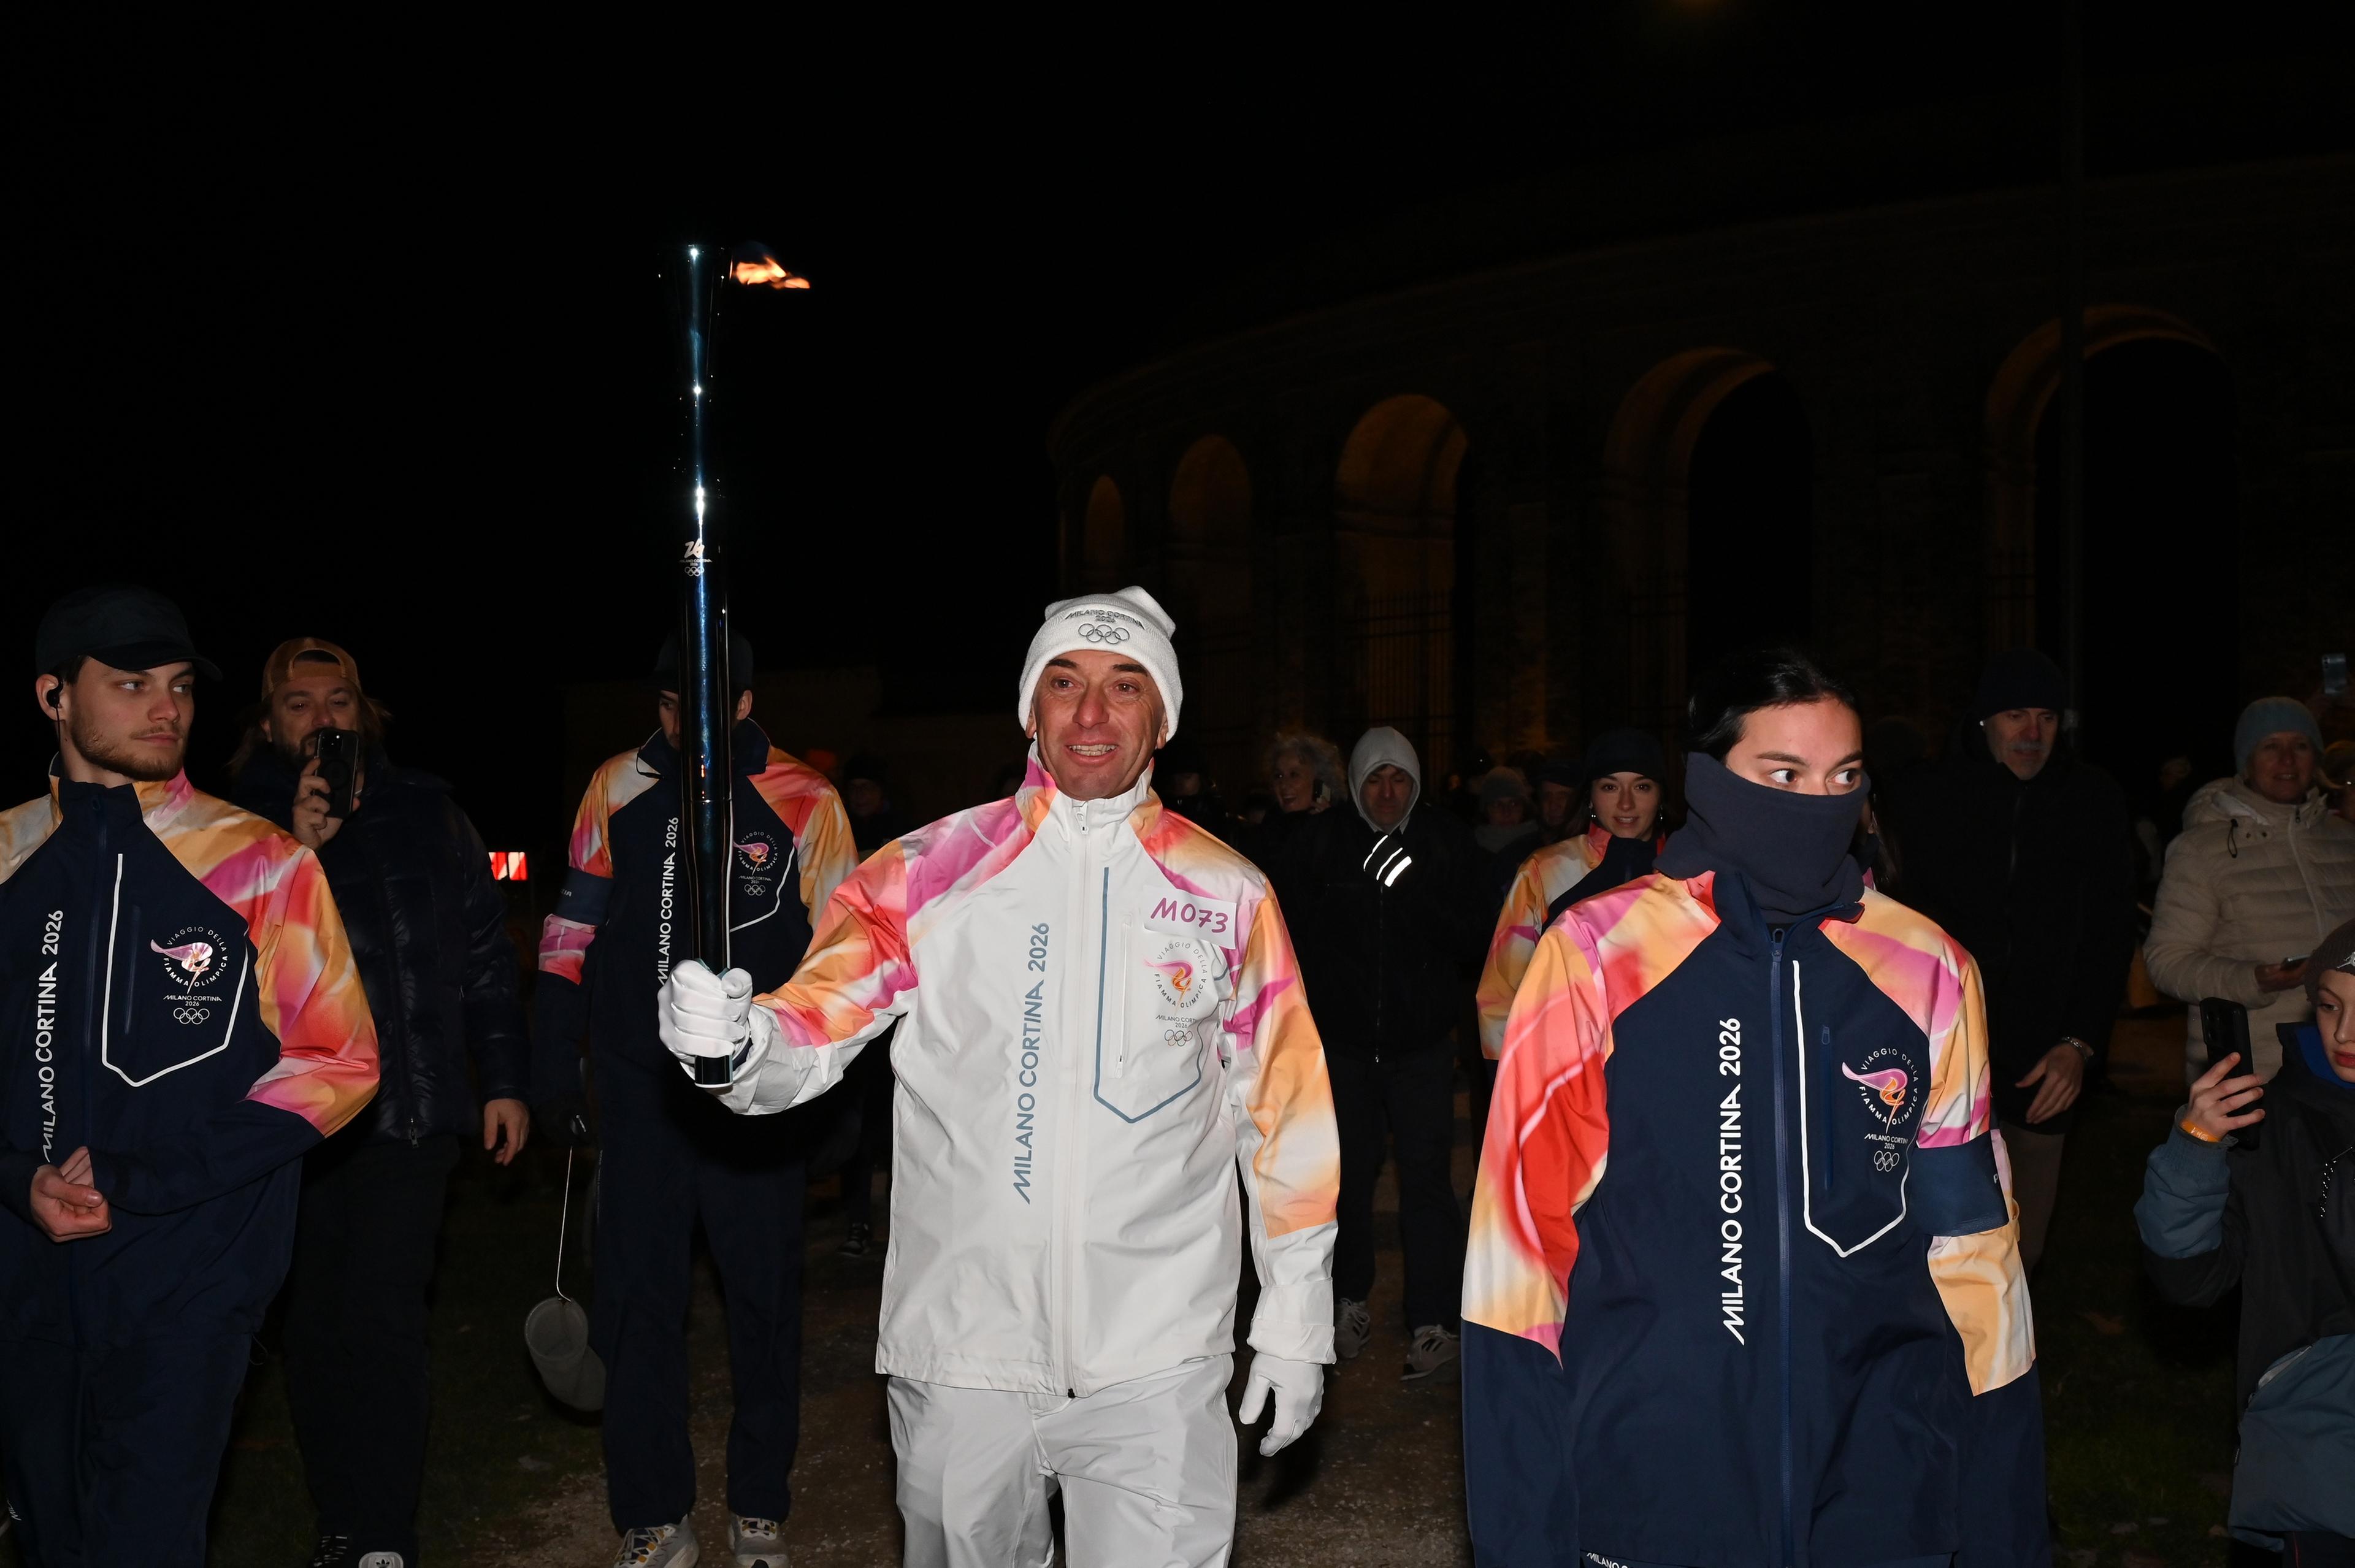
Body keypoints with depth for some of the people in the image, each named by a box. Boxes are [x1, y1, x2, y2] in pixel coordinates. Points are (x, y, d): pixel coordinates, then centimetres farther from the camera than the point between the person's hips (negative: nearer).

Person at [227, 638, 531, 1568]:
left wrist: (504, 1080, 5)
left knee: (382, 1318, -8)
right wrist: (293, 851, -19)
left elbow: (486, 957, 9)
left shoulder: (426, 817, 7)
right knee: (314, 1326, 9)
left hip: (410, 1111, -1)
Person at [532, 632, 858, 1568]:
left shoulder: (802, 802, -6)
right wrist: (554, 1067, 7)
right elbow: (574, 927, 9)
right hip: (640, 1083, 2)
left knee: (763, 1298, 9)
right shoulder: (620, 788, 1)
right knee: (636, 1302, 6)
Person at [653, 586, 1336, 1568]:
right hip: (962, 1341, 1)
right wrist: (737, 1040, -30)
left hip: (1155, 1357, 0)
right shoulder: (932, 872, 0)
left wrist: (1297, 1317, 5)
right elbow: (815, 1025, -7)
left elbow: (1282, 1109, 6)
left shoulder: (1229, 896, 2)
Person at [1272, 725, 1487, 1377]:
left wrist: (1417, 899, -20)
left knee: (1426, 1178, -6)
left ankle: (1433, 1319, 4)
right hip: (1344, 1042, 2)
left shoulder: (1449, 845, -2)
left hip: (1422, 1044, -1)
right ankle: (1351, 1298, 30)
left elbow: (1475, 937, -7)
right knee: (1350, 1175, 13)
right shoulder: (1321, 842, -2)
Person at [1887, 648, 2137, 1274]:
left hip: (2047, 1053, 2)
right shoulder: (1928, 796, 0)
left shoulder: (2095, 800, 4)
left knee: (2023, 1242, 8)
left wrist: (2081, 1041, -4)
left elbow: (2110, 932, 4)